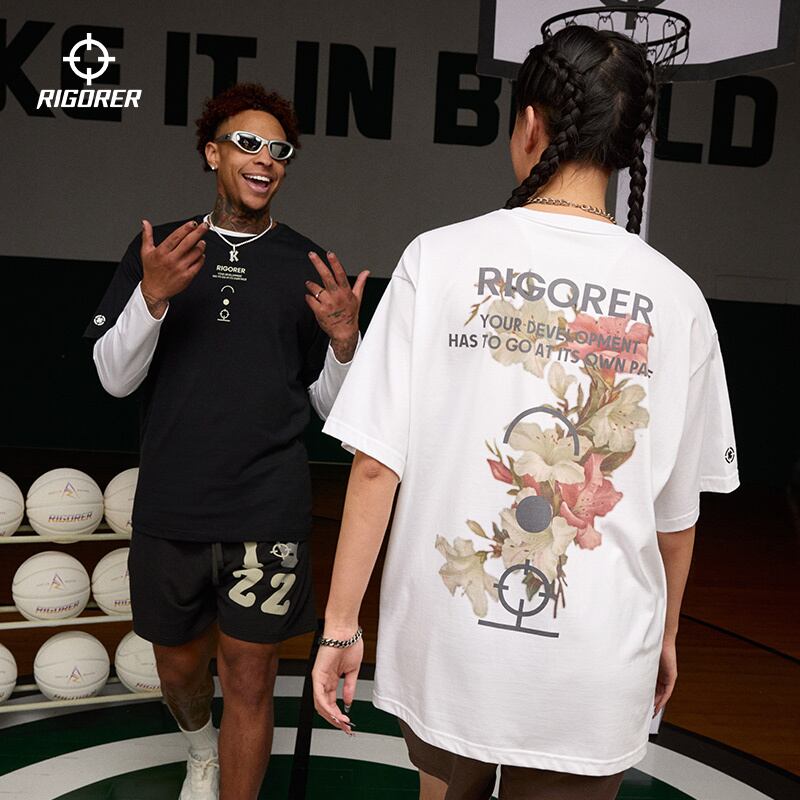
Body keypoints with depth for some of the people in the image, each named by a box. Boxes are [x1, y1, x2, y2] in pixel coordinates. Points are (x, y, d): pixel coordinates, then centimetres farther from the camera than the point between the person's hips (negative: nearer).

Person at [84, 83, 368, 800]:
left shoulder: (308, 265, 5)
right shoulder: (160, 249, 5)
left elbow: (330, 403, 6)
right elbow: (114, 378, 0)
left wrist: (344, 339, -14)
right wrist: (153, 296, -16)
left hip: (269, 507, -1)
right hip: (170, 504, 2)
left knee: (249, 678, 2)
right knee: (180, 664, 18)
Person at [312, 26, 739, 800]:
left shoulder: (441, 257, -10)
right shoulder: (675, 297, -5)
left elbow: (377, 462, -11)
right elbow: (678, 506, 3)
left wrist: (342, 623, 0)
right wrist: (664, 633, 19)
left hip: (447, 639, 0)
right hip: (593, 667, 1)